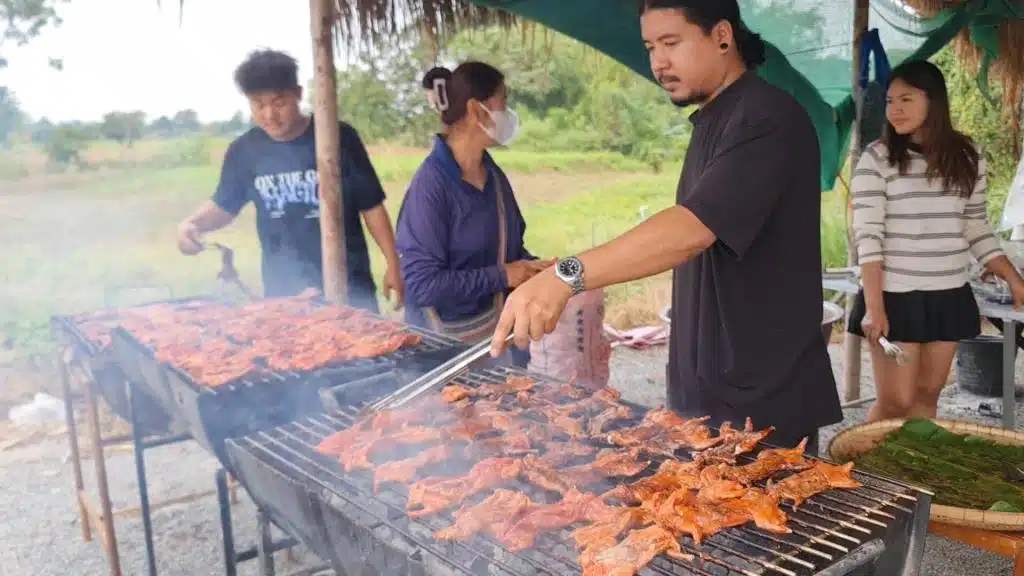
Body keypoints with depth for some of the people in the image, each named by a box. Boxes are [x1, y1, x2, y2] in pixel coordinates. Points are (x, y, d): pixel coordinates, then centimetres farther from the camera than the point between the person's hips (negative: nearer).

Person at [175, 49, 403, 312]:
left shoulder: (338, 137, -8)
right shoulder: (244, 150, 0)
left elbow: (371, 205, -3)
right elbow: (224, 205, 15)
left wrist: (393, 264, -3)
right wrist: (192, 223, -5)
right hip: (283, 290, 2)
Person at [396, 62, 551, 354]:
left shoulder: (494, 175, 4)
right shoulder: (431, 183, -18)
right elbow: (422, 283, -22)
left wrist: (534, 267, -4)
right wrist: (501, 276, -17)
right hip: (447, 343, -7)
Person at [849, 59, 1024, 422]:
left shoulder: (967, 158, 5)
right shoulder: (877, 158, -7)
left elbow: (976, 231, 13)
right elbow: (867, 237, -12)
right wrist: (874, 306, -18)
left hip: (949, 297, 4)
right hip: (896, 296, -4)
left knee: (927, 395, 11)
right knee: (895, 402, -2)